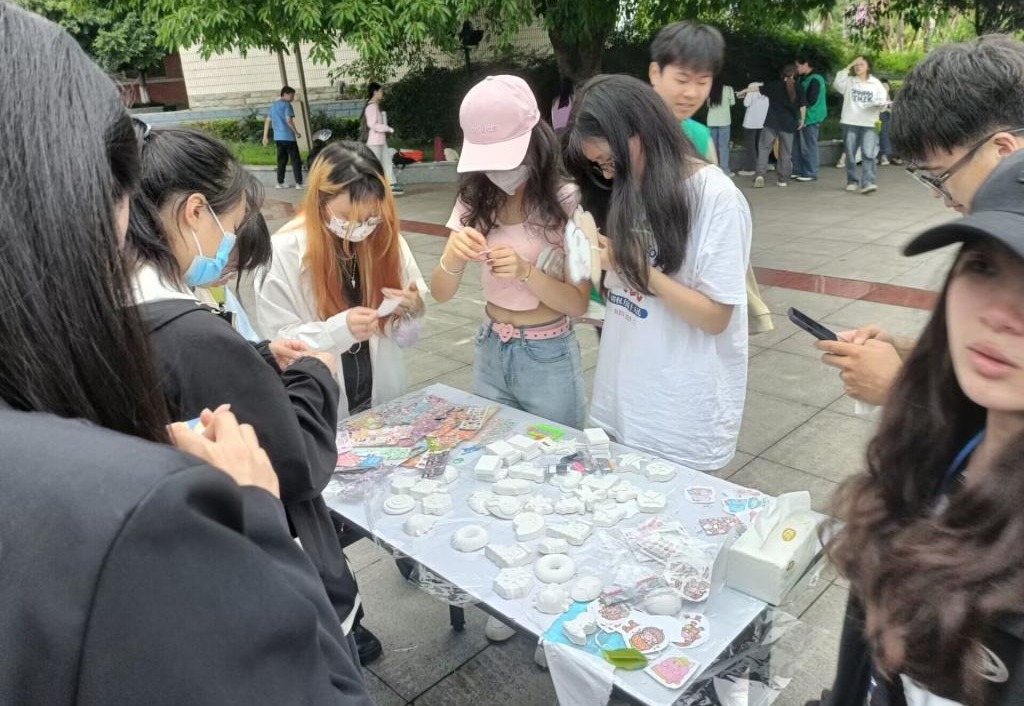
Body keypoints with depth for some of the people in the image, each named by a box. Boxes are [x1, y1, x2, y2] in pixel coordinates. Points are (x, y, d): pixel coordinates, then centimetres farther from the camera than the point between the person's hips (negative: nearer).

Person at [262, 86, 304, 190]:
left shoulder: (274, 105, 17)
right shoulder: (286, 105, -7)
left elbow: (268, 121, 16)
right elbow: (289, 120, -18)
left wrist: (265, 136, 17)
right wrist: (296, 132, -9)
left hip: (278, 137, 8)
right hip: (288, 137, -8)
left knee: (281, 160, 13)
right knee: (296, 160, -4)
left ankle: (280, 183, 12)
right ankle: (299, 183, -10)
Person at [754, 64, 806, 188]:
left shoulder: (774, 85, 2)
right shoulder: (799, 88, 3)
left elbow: (758, 89, 10)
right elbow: (803, 106, 2)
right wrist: (802, 119, 15)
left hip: (772, 121, -1)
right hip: (788, 123, 1)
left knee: (764, 148, 0)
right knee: (785, 152, 8)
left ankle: (760, 174, -17)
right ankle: (783, 179, 11)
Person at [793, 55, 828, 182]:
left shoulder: (815, 80, -13)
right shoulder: (804, 79, 15)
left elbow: (811, 101, -19)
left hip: (811, 118, -9)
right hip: (803, 117, 9)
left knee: (809, 146, -4)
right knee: (798, 146, 12)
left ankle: (811, 173, 2)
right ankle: (798, 171, 21)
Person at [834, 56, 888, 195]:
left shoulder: (875, 83, 10)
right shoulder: (849, 82, 7)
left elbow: (883, 98, 8)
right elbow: (837, 83, -13)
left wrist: (881, 104, -16)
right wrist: (848, 67, -11)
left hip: (869, 124, 0)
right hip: (850, 123, 0)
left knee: (868, 154, -11)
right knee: (850, 154, 6)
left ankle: (867, 183, -16)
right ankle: (852, 181, 19)